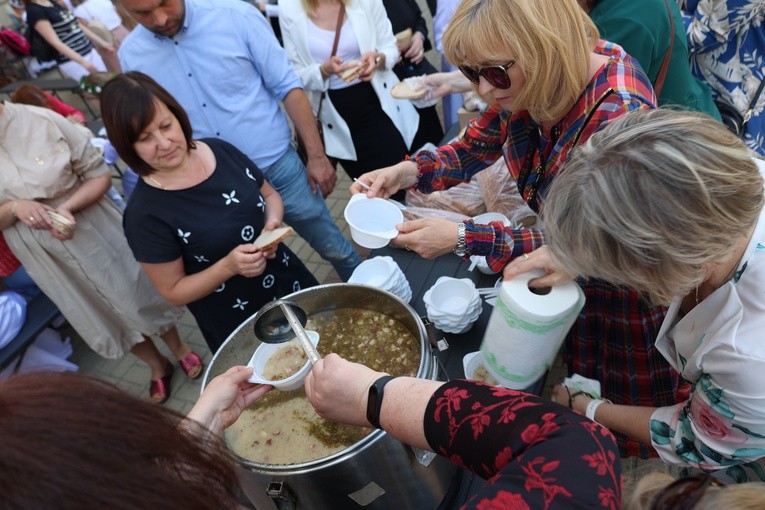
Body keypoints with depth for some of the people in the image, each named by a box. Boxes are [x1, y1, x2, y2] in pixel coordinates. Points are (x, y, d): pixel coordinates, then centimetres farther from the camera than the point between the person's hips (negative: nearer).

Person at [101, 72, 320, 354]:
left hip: (291, 281, 5)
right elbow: (173, 291, -12)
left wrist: (273, 222, -15)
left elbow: (270, 195, 6)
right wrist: (229, 267, -28)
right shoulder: (145, 213, -21)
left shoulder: (222, 151, -8)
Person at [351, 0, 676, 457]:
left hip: (624, 283, -6)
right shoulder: (529, 85, -12)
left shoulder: (617, 116, -34)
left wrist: (463, 239, -34)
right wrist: (408, 171, -18)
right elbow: (474, 148, 1)